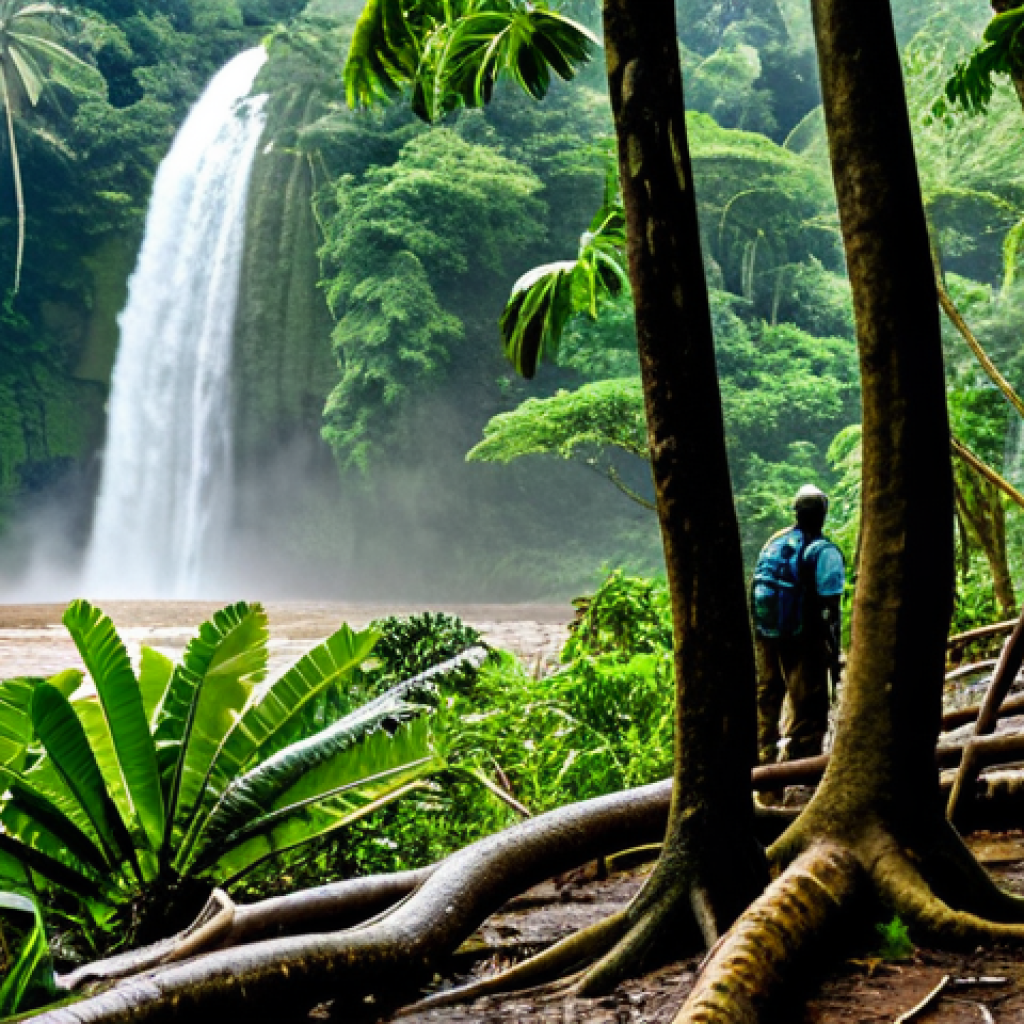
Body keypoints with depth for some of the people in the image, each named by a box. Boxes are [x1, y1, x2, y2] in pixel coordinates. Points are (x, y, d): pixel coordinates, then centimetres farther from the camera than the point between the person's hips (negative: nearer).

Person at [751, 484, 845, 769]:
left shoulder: (773, 543, 7)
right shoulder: (823, 552, -11)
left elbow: (757, 590, 12)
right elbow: (829, 608, -14)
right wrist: (834, 652, -9)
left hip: (766, 637, 6)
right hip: (802, 639, -6)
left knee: (767, 697, 19)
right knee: (808, 708, 2)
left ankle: (763, 755, 28)